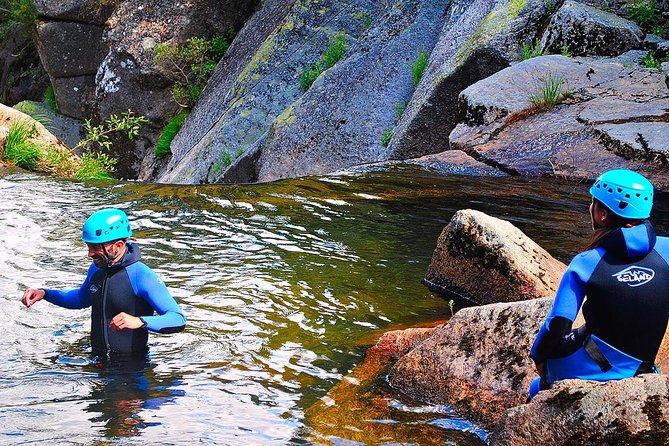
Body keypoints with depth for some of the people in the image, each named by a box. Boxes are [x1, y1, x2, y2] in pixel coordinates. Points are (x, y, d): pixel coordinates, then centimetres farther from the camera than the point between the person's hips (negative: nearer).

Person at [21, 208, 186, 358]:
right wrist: (44, 294, 16)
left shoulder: (142, 276, -17)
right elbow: (82, 299, 30)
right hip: (98, 361, 7)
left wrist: (139, 321, -38)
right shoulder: (96, 269, 6)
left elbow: (178, 319, -22)